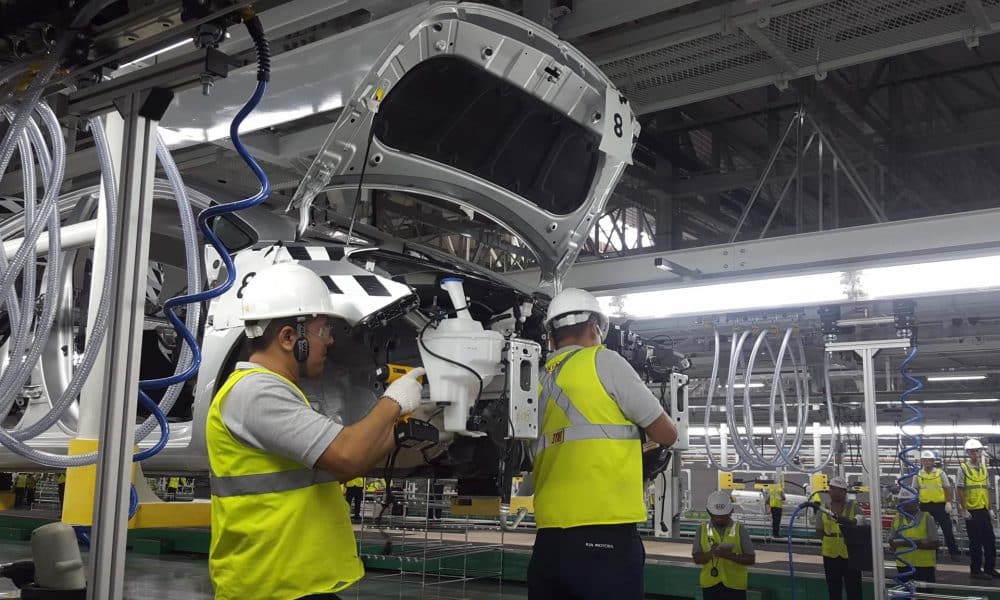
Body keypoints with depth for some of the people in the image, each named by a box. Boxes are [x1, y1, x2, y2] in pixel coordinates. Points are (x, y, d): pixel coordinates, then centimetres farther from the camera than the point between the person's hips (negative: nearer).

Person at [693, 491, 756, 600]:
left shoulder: (739, 529, -3)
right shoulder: (703, 530, 2)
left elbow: (751, 559, -5)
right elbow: (696, 558, 1)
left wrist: (730, 555, -21)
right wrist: (711, 553, -19)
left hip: (735, 586, -1)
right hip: (710, 585, 2)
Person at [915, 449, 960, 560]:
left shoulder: (940, 473, 2)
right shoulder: (918, 475, 6)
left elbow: (947, 488, 1)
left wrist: (948, 503, -8)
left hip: (940, 504, -2)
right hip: (925, 505, 2)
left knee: (947, 528, -1)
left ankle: (954, 552, 8)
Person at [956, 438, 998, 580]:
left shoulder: (984, 469, 12)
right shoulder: (963, 468, -6)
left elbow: (987, 490, 16)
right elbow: (960, 491, -8)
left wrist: (989, 508, 12)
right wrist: (964, 510, -12)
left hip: (984, 510, 6)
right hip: (972, 511, -6)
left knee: (990, 540, 8)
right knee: (975, 542, 0)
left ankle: (990, 569, 20)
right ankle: (976, 570, 10)